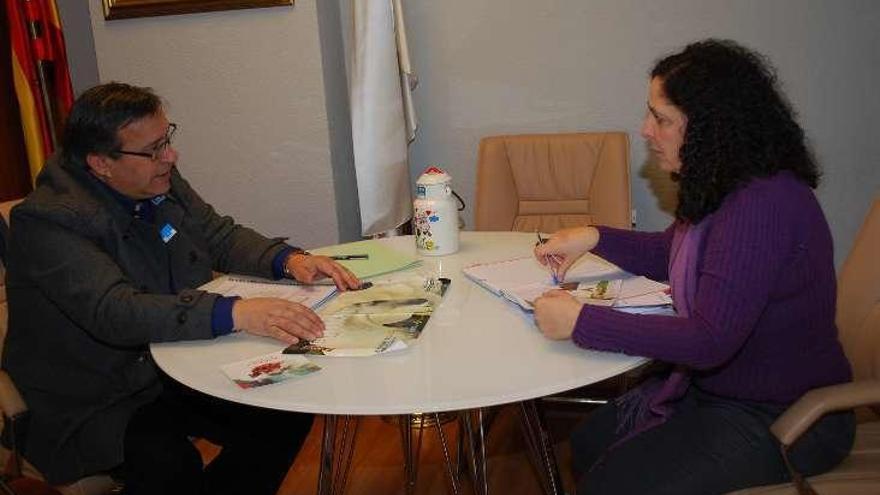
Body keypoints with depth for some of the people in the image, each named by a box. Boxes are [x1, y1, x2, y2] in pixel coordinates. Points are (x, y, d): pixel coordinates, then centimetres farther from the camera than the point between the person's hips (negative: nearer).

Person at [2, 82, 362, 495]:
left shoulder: (162, 182, 0)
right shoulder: (48, 221, -22)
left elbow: (220, 237, 10)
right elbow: (115, 313, -34)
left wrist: (289, 259, -11)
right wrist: (234, 313, -46)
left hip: (175, 369, 7)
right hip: (93, 403, -7)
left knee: (291, 412, -10)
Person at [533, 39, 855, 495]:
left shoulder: (764, 206, -30)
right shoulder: (723, 188, 2)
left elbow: (708, 340, -32)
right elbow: (669, 256, 20)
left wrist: (581, 322, -28)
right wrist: (593, 237, 3)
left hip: (780, 418, -9)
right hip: (716, 385, 10)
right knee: (589, 444, 10)